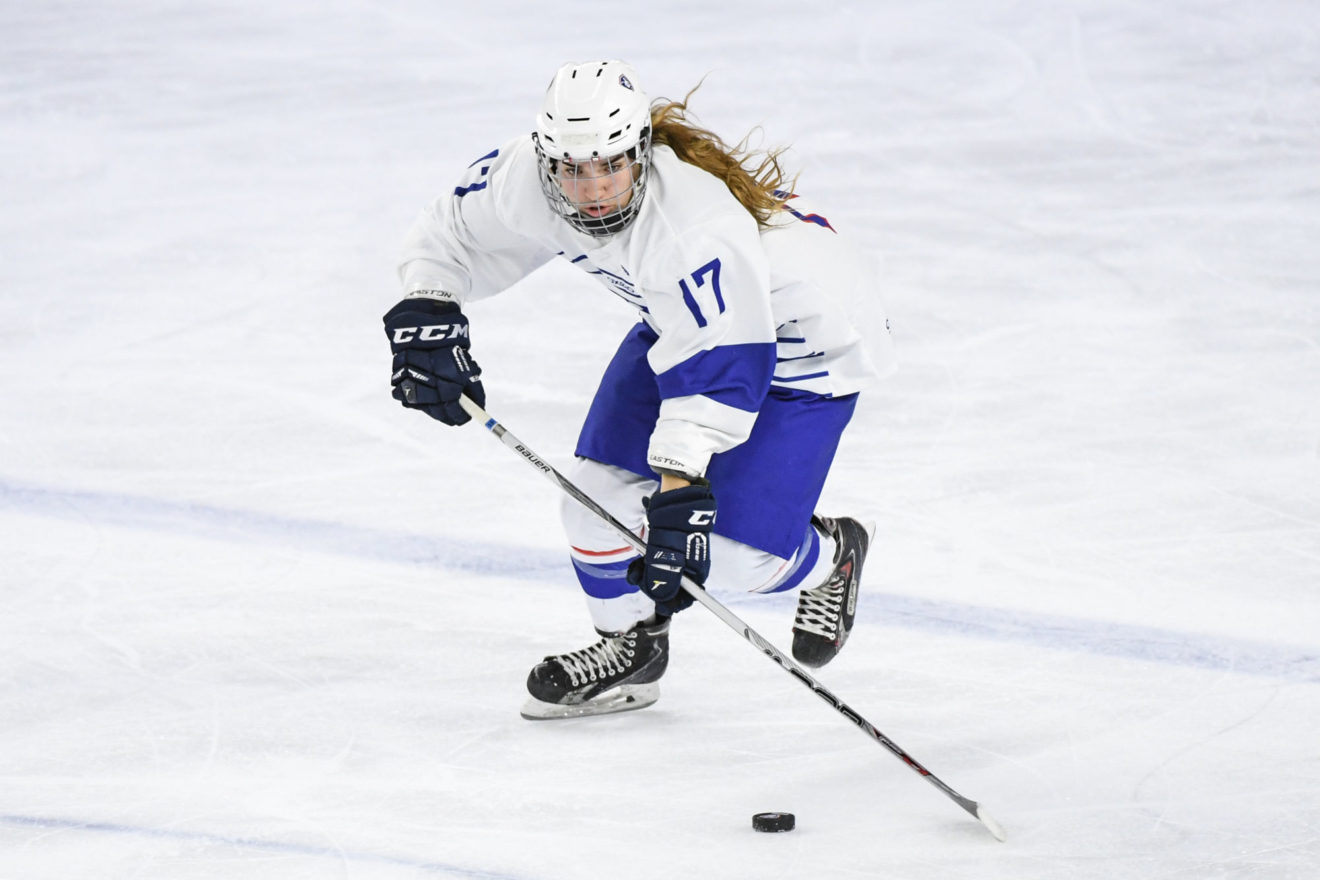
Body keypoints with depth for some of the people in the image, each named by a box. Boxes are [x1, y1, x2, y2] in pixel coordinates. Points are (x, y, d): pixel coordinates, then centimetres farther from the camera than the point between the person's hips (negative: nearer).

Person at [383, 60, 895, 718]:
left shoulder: (697, 223, -41)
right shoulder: (526, 176, -22)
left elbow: (717, 373, -42)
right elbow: (451, 232, -3)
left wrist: (678, 494, -48)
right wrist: (425, 312, -20)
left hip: (801, 336, -7)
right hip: (679, 319, 7)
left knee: (729, 551, -13)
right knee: (601, 492, -1)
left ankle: (830, 557, 22)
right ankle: (631, 644, 25)